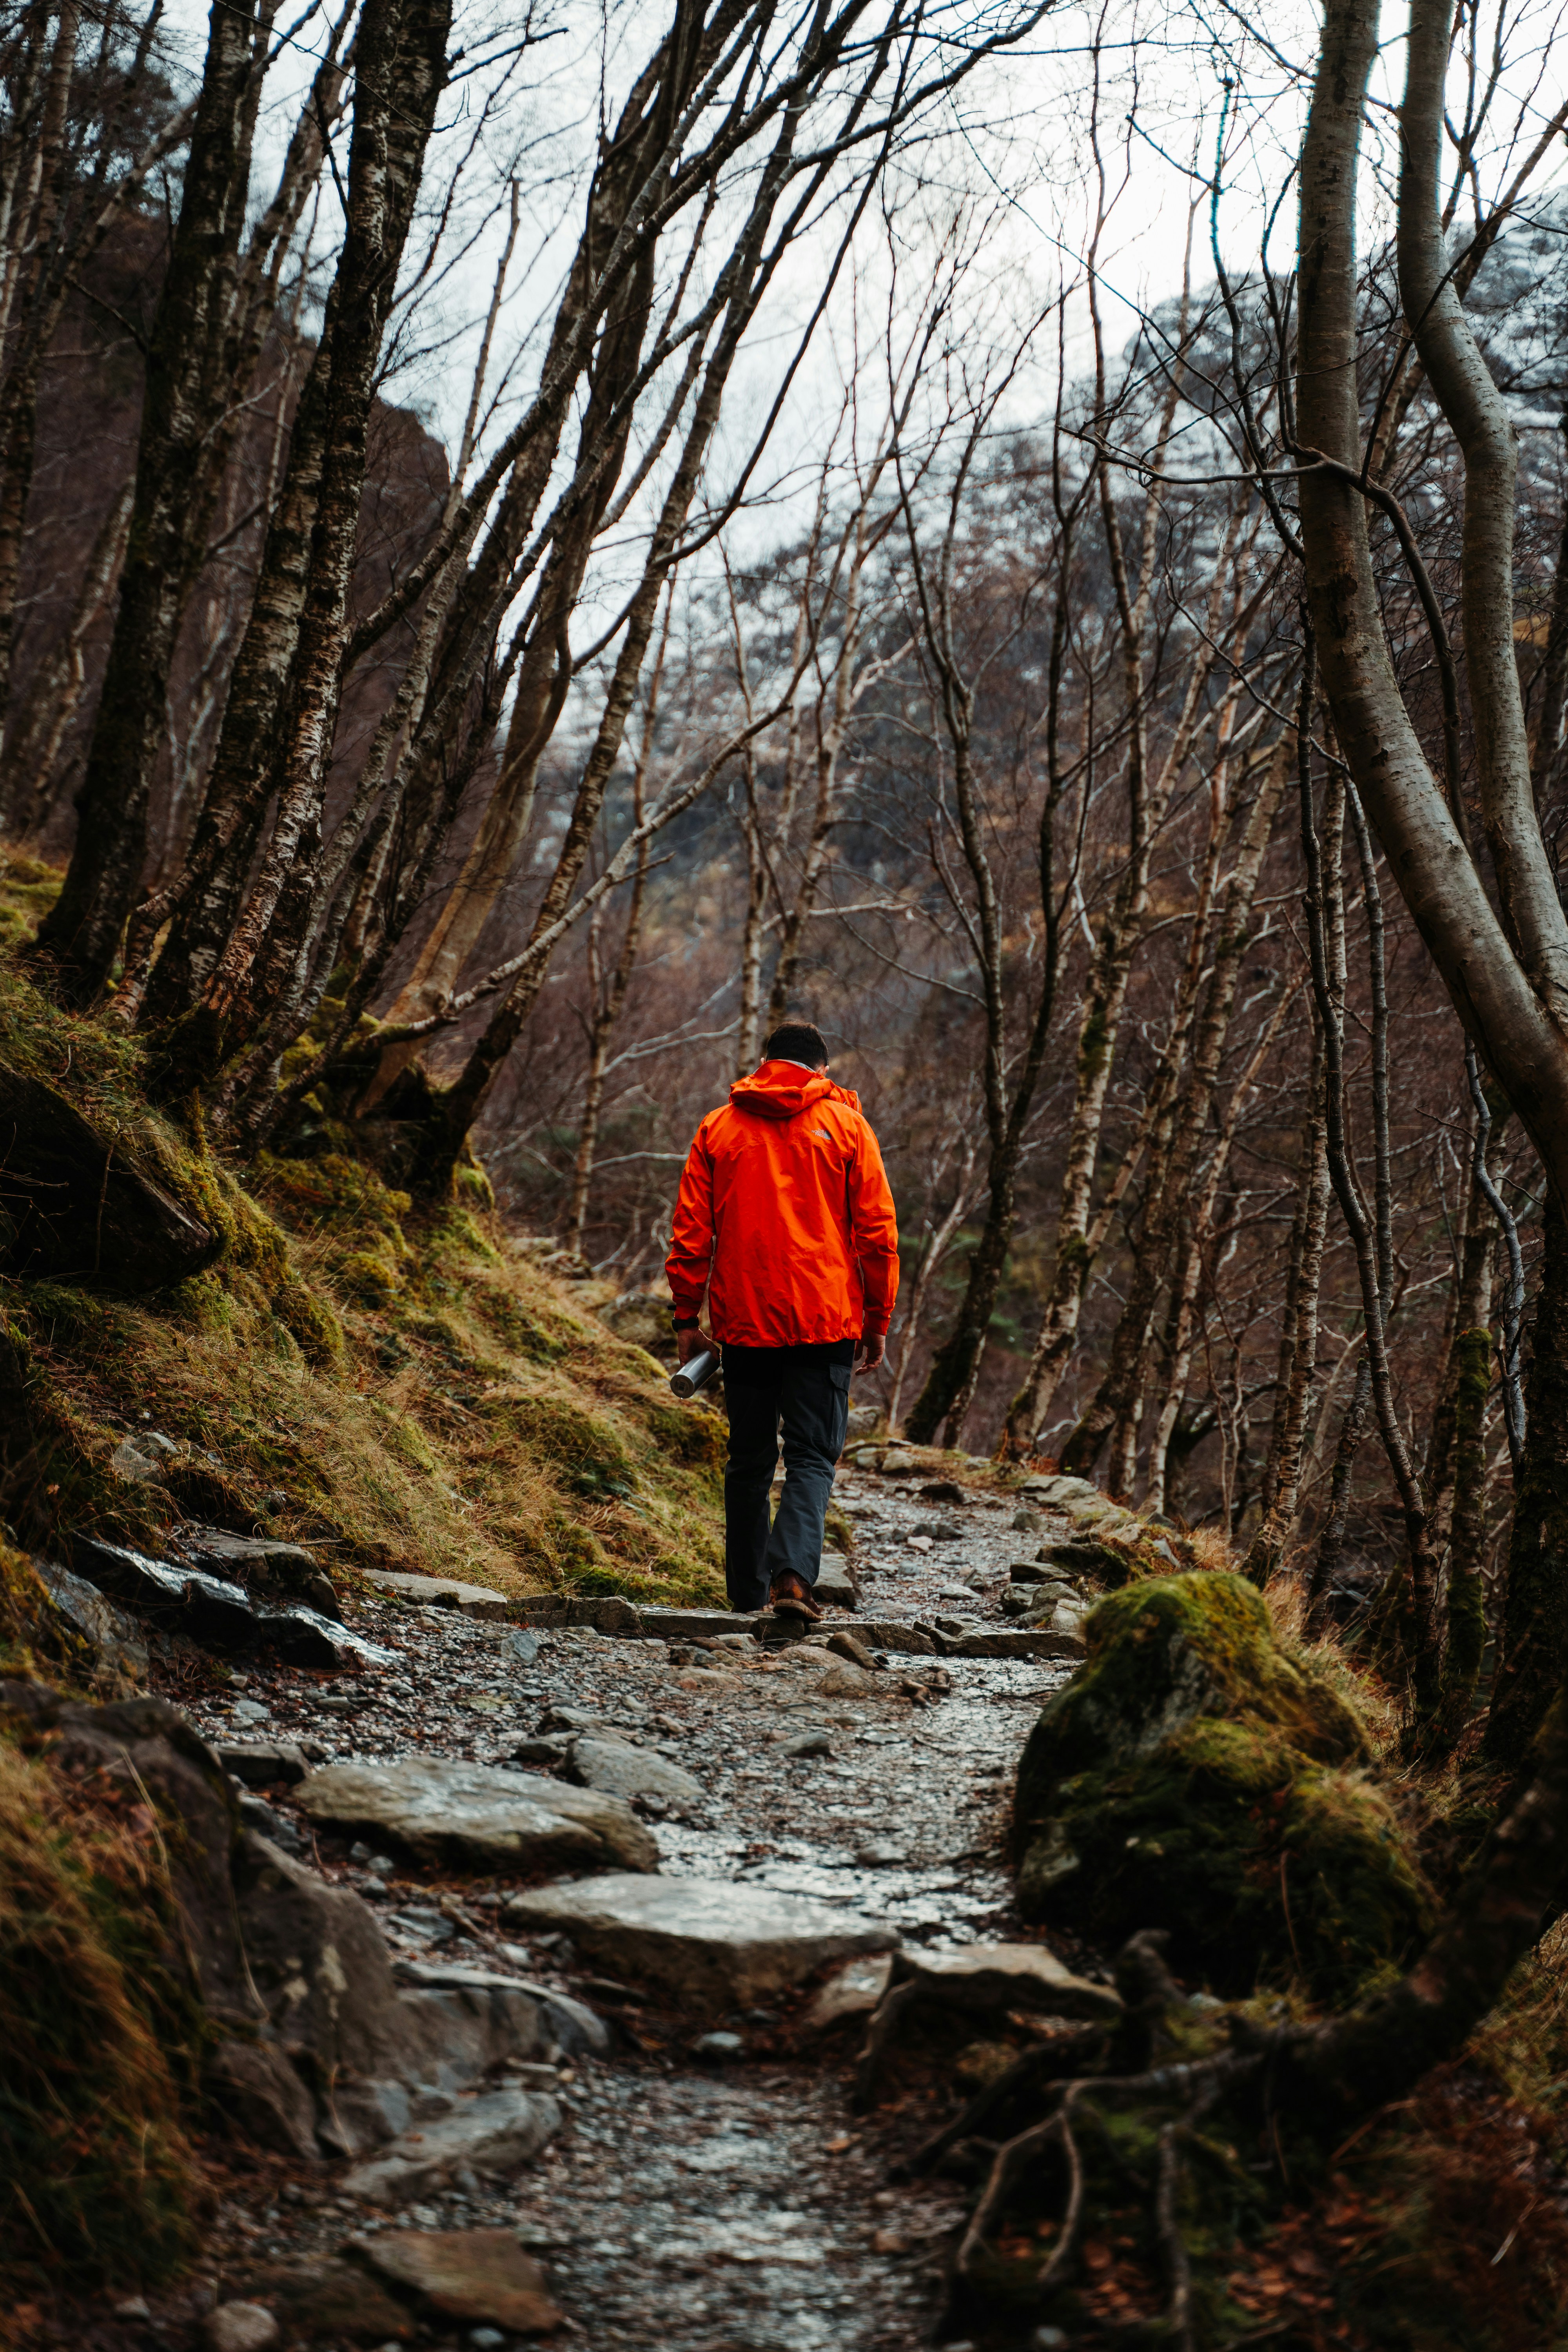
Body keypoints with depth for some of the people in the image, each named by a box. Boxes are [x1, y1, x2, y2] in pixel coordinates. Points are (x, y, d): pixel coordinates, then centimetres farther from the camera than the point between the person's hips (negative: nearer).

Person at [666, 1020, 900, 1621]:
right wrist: (877, 1321, 6)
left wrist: (687, 1315, 8)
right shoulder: (846, 1125, 3)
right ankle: (791, 1573, -22)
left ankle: (748, 1590, 17)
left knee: (750, 1458, 13)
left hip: (744, 1322, 2)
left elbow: (690, 1233, 4)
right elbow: (877, 1232, 1)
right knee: (812, 1456, -1)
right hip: (825, 1322, -2)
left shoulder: (718, 1127, 7)